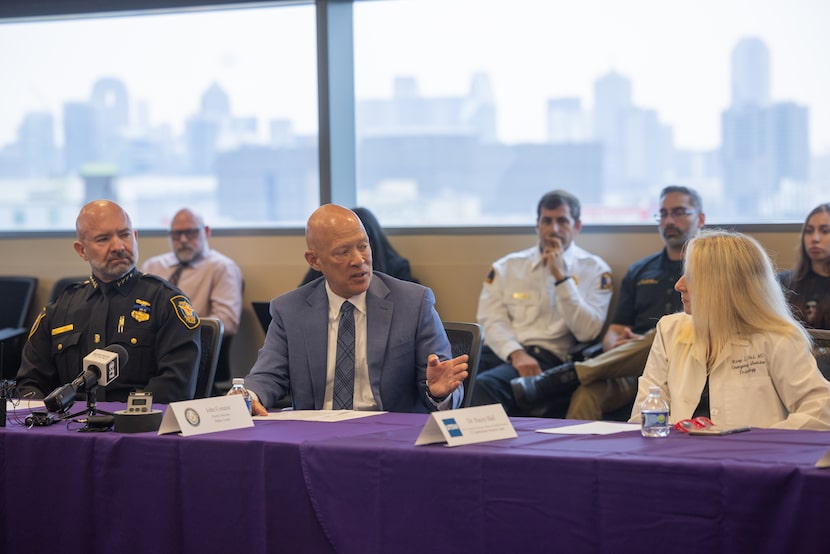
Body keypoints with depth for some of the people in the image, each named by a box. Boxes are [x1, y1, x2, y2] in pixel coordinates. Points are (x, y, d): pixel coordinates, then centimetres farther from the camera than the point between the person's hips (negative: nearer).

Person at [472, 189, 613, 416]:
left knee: (485, 384, -33)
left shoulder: (594, 270, 11)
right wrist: (516, 353, -15)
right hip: (503, 353, 3)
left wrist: (561, 276, -7)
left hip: (549, 357, -3)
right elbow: (491, 320, 5)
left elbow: (587, 331, -2)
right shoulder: (506, 267, 18)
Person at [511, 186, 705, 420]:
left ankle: (564, 376, -39)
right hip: (631, 374, 3)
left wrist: (640, 344, -15)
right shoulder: (640, 271, 28)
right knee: (588, 392, -33)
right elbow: (613, 334, 22)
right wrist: (618, 347, -5)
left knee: (659, 340, -39)